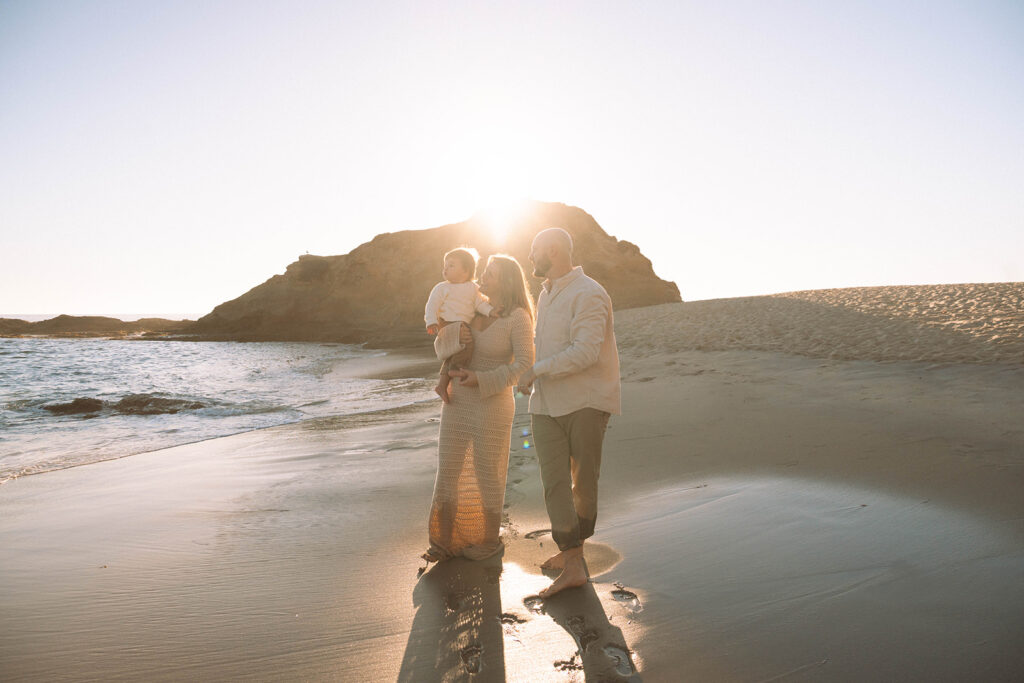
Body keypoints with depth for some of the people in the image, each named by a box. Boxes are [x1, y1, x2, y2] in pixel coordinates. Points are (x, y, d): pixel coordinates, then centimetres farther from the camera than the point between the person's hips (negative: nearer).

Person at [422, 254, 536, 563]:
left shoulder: (517, 317, -10)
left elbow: (524, 364, -16)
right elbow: (442, 349, 8)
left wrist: (481, 380, -21)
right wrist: (452, 330, -14)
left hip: (492, 406, -6)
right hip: (457, 402, 6)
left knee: (486, 474, 7)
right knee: (447, 471, 8)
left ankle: (490, 540, 27)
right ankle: (443, 543, 20)